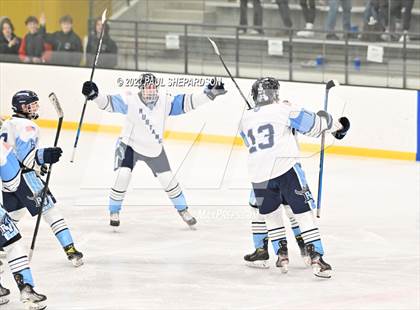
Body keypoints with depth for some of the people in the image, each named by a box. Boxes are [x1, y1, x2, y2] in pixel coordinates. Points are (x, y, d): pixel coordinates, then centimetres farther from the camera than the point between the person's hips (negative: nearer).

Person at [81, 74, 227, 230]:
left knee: (168, 180, 6)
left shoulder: (165, 101, -13)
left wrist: (209, 93, -17)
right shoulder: (130, 101, -22)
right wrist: (94, 95, -47)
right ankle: (114, 212, 0)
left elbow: (186, 102, -10)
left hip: (155, 149, 3)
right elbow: (109, 102, -29)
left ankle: (183, 210, 29)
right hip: (130, 145, -3)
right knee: (123, 175, -20)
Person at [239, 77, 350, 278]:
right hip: (285, 168, -4)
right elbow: (312, 124, 1)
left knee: (269, 212, 26)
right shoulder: (283, 110, 4)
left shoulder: (245, 119, 19)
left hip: (259, 174, 4)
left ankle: (281, 252, 24)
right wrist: (335, 125, 18)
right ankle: (315, 257, -11)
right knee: (303, 212, -2)